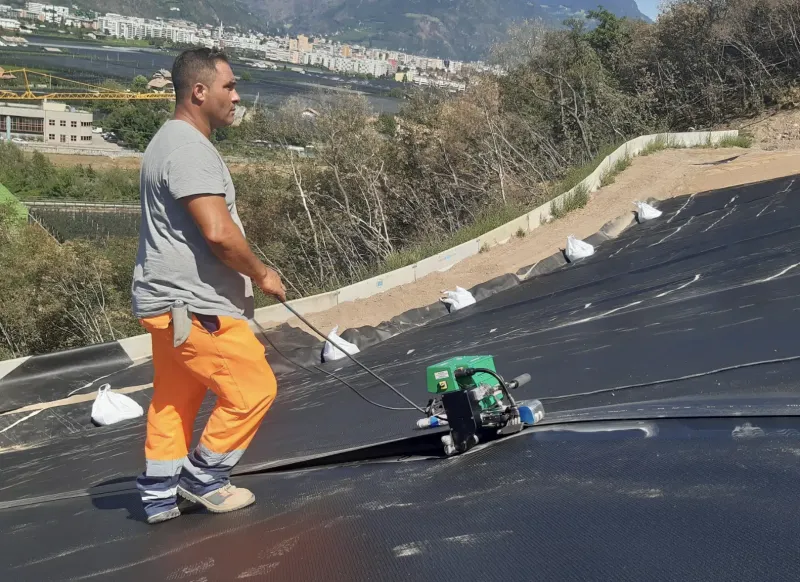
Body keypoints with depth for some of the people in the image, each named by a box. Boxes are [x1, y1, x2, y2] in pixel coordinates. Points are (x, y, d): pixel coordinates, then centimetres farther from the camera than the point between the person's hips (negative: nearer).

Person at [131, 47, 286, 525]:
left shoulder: (174, 143, 16)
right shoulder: (189, 150, -19)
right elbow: (218, 231, -28)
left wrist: (250, 273, 18)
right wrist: (262, 274, -13)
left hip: (172, 302, 11)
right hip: (192, 306, -11)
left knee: (173, 402, 16)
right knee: (253, 389, -1)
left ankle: (161, 494, 25)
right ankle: (203, 480, 12)